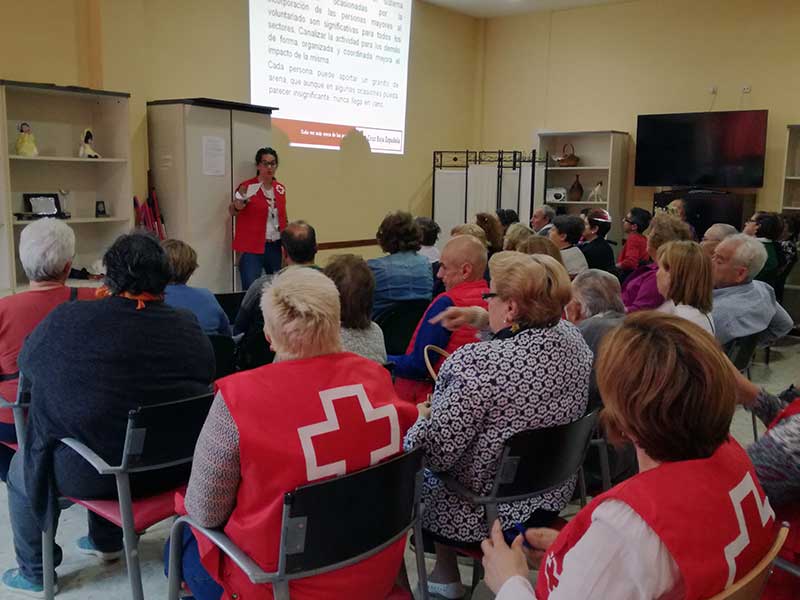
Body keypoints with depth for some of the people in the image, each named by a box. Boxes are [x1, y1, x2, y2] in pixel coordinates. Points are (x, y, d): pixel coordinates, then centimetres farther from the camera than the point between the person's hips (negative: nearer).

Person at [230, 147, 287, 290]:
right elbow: (233, 212, -11)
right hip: (252, 248, -5)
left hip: (275, 247, 5)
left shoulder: (280, 188, 10)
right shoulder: (247, 187, -6)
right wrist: (238, 202, -32)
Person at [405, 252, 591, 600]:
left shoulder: (476, 364, -32)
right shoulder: (572, 338, -9)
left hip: (485, 514, -7)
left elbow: (433, 452, -25)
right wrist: (480, 319, 7)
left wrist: (423, 416, -5)